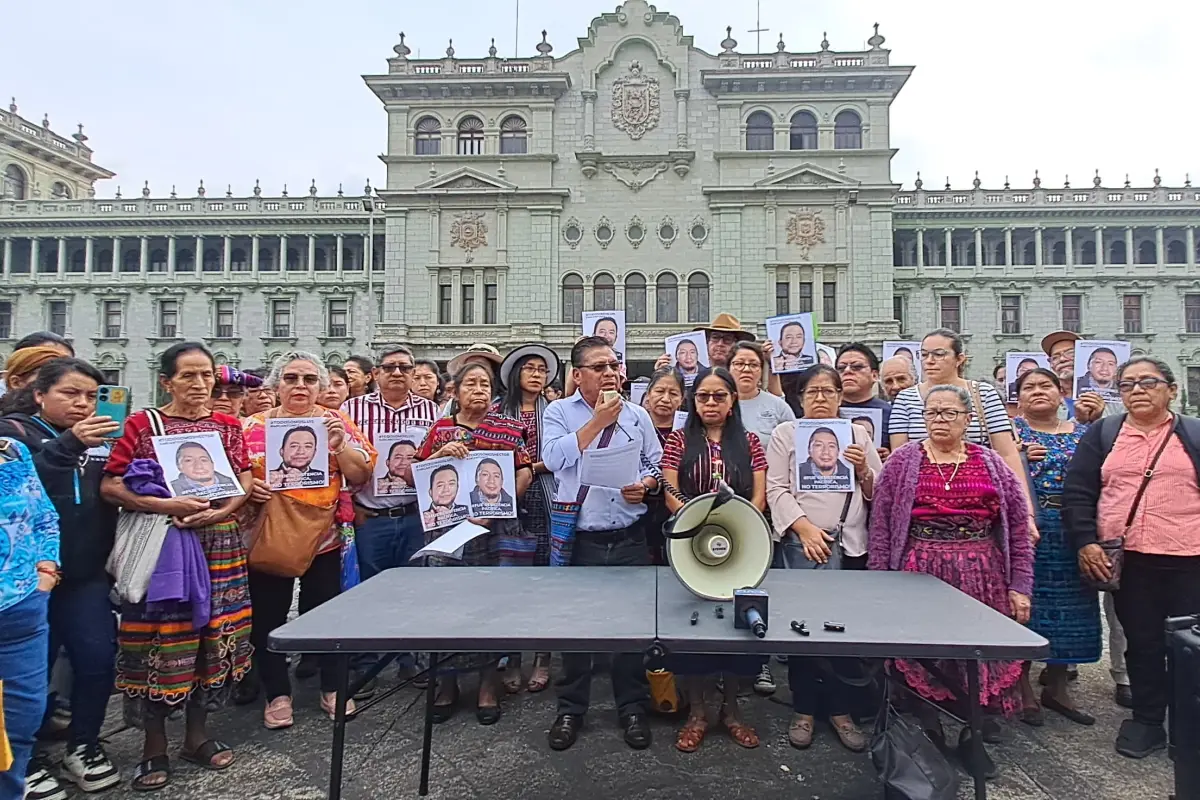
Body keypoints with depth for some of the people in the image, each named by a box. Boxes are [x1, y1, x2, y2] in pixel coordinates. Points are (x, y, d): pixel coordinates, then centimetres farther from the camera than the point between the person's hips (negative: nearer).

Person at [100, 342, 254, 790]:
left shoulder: (228, 426, 8)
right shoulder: (142, 425, -1)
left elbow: (245, 482, 3)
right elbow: (109, 487, -6)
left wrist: (221, 511, -15)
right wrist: (163, 506, -19)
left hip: (218, 543, 3)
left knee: (212, 635, 8)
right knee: (160, 639, 1)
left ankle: (197, 734, 26)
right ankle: (154, 746, 20)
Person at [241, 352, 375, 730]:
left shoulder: (337, 422, 2)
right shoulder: (253, 426, 1)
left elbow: (361, 475, -2)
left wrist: (339, 443, -17)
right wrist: (247, 489, -15)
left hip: (323, 536, 0)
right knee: (268, 617, 9)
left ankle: (333, 689, 27)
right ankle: (277, 694, 27)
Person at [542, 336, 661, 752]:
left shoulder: (637, 415, 9)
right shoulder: (558, 412, 1)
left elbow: (657, 465, 13)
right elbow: (554, 458, -16)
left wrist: (645, 485, -8)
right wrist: (598, 421, -14)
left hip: (629, 540, 2)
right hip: (578, 540, -2)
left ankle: (632, 708, 29)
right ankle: (570, 708, 29)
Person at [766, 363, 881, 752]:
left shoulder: (858, 434, 15)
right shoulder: (785, 433, 6)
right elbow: (777, 490, -3)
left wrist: (864, 470, -6)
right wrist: (805, 528, -14)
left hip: (851, 545, 3)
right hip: (802, 543, -2)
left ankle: (841, 710, 22)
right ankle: (804, 710, 15)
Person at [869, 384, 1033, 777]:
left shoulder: (991, 463, 6)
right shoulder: (903, 460, 1)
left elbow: (1019, 526, 7)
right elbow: (880, 526, -1)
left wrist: (1020, 585, 2)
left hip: (981, 578, 2)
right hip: (919, 574, -1)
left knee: (978, 657, 6)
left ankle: (971, 738, 27)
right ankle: (929, 740, 23)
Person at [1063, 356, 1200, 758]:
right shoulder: (1102, 434, 5)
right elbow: (1077, 492, 1)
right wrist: (1086, 542, -8)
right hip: (1125, 560, 1)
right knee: (1141, 642, 11)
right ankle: (1148, 721, 25)